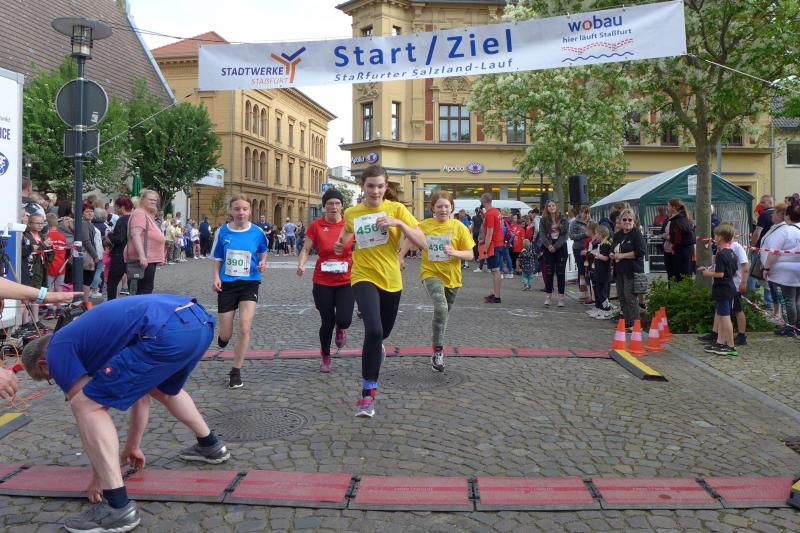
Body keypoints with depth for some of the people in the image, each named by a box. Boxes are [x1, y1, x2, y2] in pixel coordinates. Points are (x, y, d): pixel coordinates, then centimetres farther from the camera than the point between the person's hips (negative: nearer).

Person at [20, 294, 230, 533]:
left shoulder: (58, 350, 14)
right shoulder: (87, 332, 37)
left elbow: (91, 410, 12)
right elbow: (138, 392, 42)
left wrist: (98, 475, 24)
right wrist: (133, 447, 52)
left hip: (169, 333, -9)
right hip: (199, 319, 10)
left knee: (86, 405, 3)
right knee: (163, 389, 38)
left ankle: (118, 508, 3)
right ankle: (211, 446, 52)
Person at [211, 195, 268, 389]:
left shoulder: (257, 232, -4)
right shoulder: (222, 232, -3)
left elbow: (263, 252, 13)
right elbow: (217, 258, 7)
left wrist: (262, 263, -8)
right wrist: (216, 277, -7)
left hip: (250, 283, -1)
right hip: (227, 285, 1)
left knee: (245, 326, -17)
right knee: (225, 335, 5)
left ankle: (236, 372, -1)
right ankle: (222, 336, 46)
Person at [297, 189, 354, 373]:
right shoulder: (316, 226, -3)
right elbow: (306, 249, -2)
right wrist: (301, 265, -20)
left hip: (346, 281, 0)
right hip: (323, 282, 0)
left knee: (344, 320, -15)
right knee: (327, 322, 6)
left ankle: (340, 328, 26)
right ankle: (325, 357, 32)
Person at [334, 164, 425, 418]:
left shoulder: (397, 209, -5)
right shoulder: (351, 213, -1)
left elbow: (422, 242, -11)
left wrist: (399, 223, -23)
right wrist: (340, 246, 4)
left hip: (391, 280, 2)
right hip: (364, 277, -2)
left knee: (383, 331, 21)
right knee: (374, 330, -25)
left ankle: (373, 347, 61)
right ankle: (367, 394, -14)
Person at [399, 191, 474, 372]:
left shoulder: (459, 226, -5)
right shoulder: (424, 225, -4)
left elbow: (469, 254, -5)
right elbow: (409, 239, 13)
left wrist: (455, 252, -24)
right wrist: (401, 257, 3)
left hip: (451, 276, 2)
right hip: (431, 273, -2)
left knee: (443, 312, 17)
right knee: (441, 307, -28)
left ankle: (436, 347, 42)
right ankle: (438, 350, -18)